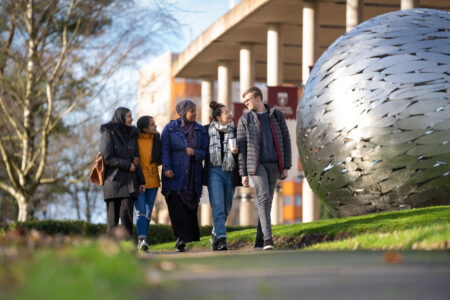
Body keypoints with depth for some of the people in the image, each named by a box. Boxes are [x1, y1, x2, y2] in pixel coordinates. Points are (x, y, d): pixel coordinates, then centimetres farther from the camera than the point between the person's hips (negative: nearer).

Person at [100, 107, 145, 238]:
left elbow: (136, 159, 12)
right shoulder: (109, 133, -2)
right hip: (113, 179, -3)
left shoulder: (132, 135, 13)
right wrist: (127, 165, -9)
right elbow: (107, 158, -10)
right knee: (113, 215, -3)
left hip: (129, 181, 4)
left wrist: (141, 181, 5)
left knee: (127, 212, -10)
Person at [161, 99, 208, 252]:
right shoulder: (170, 128, 4)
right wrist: (166, 168, -13)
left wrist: (195, 152, -11)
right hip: (175, 175, -3)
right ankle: (181, 238, -14)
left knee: (191, 207, -1)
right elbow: (165, 149, -2)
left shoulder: (200, 130, 11)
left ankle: (183, 238, 7)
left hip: (193, 175, 3)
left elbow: (205, 152, 10)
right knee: (177, 207, -12)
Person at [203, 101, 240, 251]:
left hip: (229, 172, 3)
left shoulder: (234, 131, 8)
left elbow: (241, 153, 13)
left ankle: (215, 237, 25)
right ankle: (221, 238, -22)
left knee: (226, 209, 8)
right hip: (214, 171, -3)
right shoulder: (208, 130, 2)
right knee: (218, 207, -15)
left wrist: (236, 152, -7)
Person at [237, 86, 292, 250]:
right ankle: (267, 240, -22)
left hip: (274, 165, 3)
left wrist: (286, 167, 2)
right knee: (263, 198, -17)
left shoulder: (277, 115, 7)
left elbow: (285, 141, 7)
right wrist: (243, 174, -2)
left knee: (268, 201, 6)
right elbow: (241, 147, 3)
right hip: (257, 164, -2)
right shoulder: (245, 120, 4)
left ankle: (259, 241, 14)